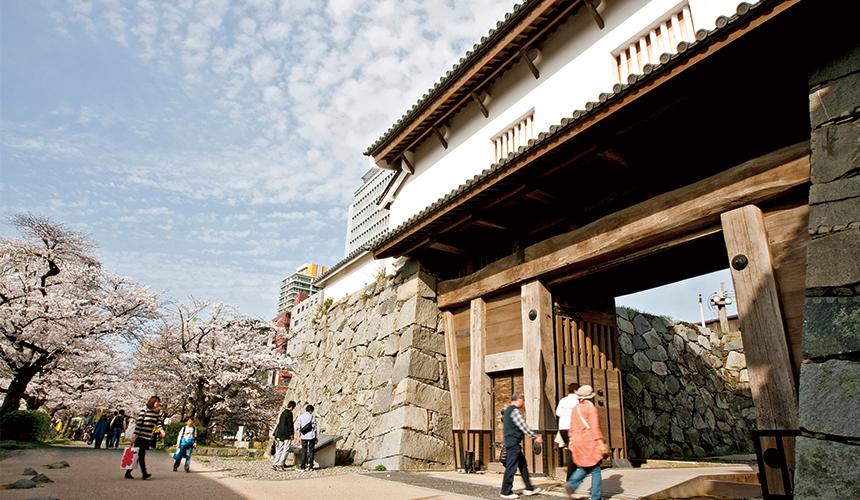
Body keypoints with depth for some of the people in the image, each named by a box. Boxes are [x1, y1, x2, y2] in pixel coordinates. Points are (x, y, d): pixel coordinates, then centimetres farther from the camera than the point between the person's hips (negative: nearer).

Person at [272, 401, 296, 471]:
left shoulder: (283, 413, 15)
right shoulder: (289, 413, -11)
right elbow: (290, 425, -15)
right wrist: (292, 434, -11)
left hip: (280, 434, 9)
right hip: (286, 435, -9)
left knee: (280, 449, 12)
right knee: (286, 449, -4)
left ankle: (275, 464, 11)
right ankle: (280, 465, -7)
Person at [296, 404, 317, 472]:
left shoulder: (300, 417, 4)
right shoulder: (312, 417, -4)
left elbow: (299, 428, 6)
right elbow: (315, 428, -3)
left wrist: (299, 437, 13)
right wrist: (316, 437, 5)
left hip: (304, 436, 2)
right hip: (311, 436, -2)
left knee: (303, 451, 8)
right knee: (311, 451, 5)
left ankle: (303, 467, 7)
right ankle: (310, 467, 5)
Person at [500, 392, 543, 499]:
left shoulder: (507, 410, 15)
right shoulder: (515, 411, -15)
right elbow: (523, 427, -17)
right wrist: (536, 437, -12)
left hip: (509, 441, 10)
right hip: (513, 441, -10)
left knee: (523, 464, 14)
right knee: (511, 466, -4)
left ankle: (529, 488, 20)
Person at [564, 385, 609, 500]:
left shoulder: (575, 408, 11)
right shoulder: (591, 408, -8)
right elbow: (595, 428, -13)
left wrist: (571, 441, 21)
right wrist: (601, 444, -12)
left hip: (577, 442, 6)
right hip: (589, 442, -6)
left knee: (583, 468, 15)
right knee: (595, 469, 3)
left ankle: (571, 484, -3)